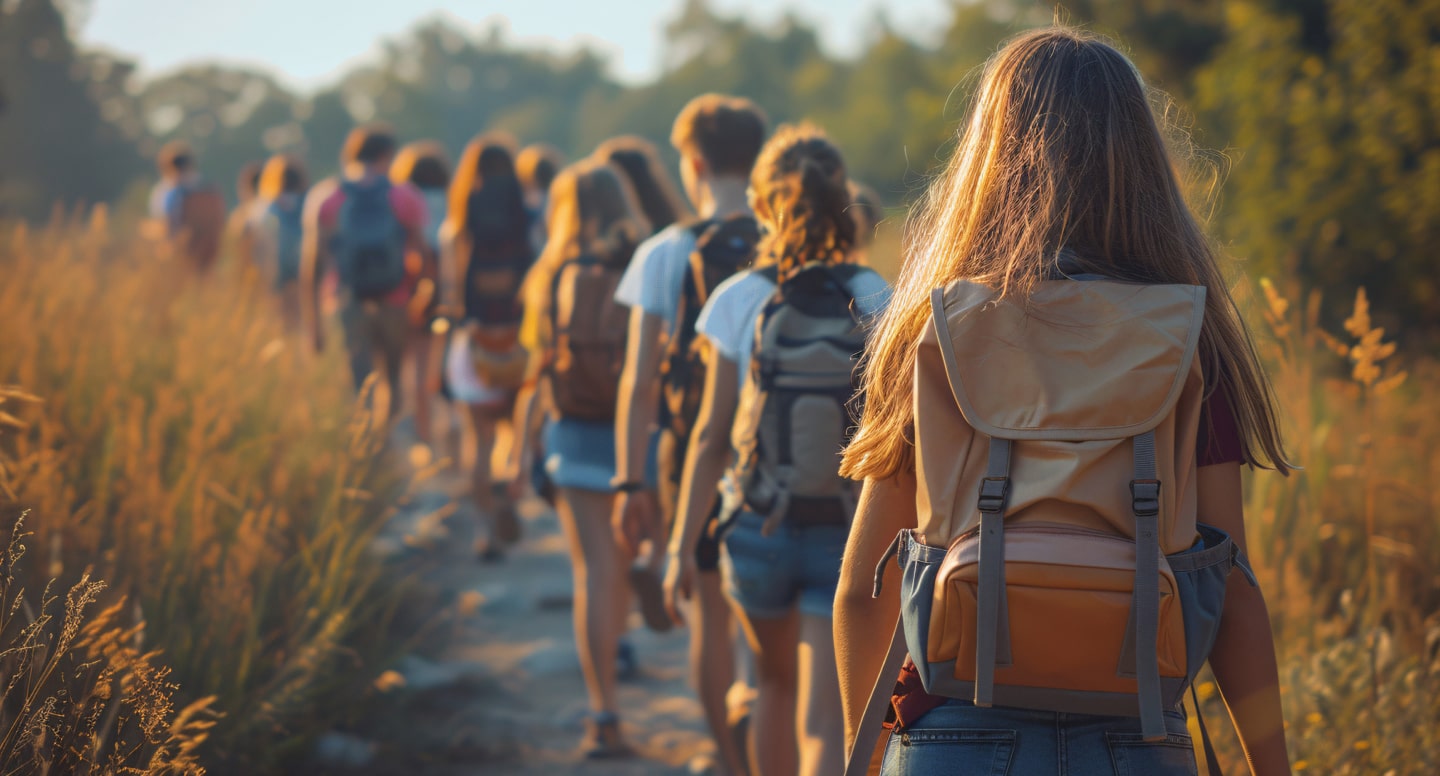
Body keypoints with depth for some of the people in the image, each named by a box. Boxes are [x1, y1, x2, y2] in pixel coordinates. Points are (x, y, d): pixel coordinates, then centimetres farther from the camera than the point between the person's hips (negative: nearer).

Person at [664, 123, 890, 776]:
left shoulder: (739, 301, -6)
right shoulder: (877, 302, -5)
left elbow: (712, 437, -6)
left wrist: (682, 547, 1)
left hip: (760, 529, 1)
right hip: (849, 536, -1)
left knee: (775, 685, 26)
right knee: (823, 723, -3)